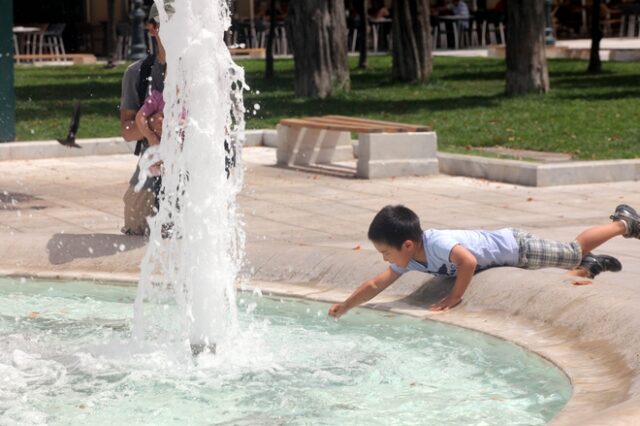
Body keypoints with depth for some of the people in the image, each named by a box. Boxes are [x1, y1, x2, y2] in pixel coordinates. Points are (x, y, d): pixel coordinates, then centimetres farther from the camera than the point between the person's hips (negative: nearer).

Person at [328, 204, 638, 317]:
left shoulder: (437, 243, -37)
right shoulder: (408, 260, -11)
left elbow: (468, 261, -51)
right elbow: (375, 285, -4)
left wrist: (455, 298, -38)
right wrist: (345, 306, -9)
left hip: (515, 247, -7)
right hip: (503, 250, 7)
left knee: (575, 251, 10)